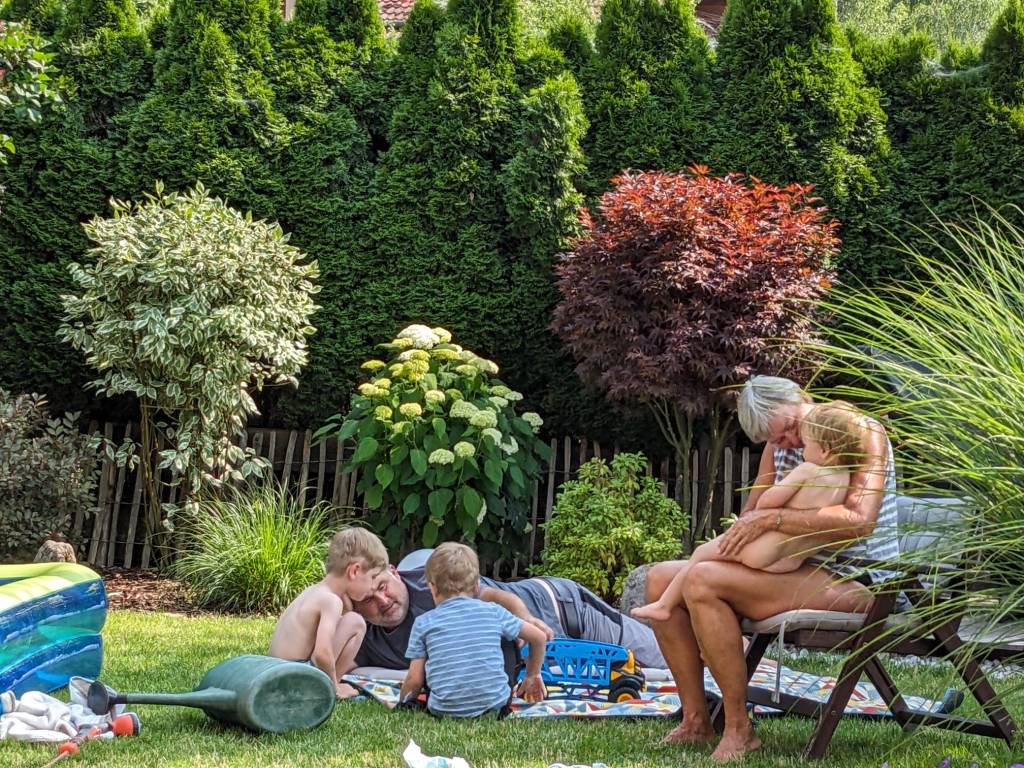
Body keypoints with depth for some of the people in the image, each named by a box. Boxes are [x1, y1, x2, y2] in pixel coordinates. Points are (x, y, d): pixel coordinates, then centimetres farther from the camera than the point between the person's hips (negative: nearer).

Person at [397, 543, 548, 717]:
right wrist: (532, 675, 28)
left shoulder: (423, 623, 3)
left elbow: (415, 679, 1)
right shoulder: (493, 612, 6)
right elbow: (539, 637, 13)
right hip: (495, 705, 1)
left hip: (445, 709, -1)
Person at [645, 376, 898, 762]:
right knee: (661, 579, 0)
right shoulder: (778, 446, 11)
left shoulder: (864, 433, -11)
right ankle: (696, 720, 1)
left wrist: (773, 518, -28)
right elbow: (752, 512, 13)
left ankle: (739, 729, -19)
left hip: (852, 580, -8)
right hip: (797, 569, 8)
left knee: (701, 582, -27)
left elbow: (859, 520, -26)